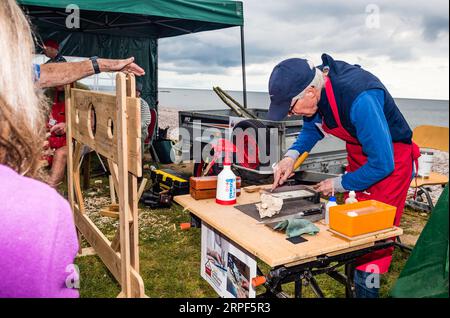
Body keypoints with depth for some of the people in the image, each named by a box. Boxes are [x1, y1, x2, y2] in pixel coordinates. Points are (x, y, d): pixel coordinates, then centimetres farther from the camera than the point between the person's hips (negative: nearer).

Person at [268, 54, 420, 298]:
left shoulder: (360, 99, -38)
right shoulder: (315, 88, -14)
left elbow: (382, 164, -31)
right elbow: (313, 127, 7)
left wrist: (341, 184, -17)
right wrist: (292, 155, -10)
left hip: (390, 160, -7)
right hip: (358, 156, 7)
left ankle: (366, 288, 12)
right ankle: (354, 282, 26)